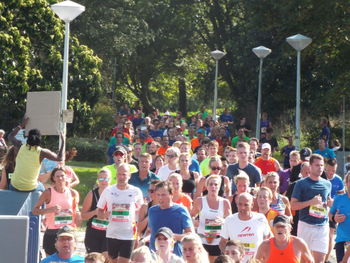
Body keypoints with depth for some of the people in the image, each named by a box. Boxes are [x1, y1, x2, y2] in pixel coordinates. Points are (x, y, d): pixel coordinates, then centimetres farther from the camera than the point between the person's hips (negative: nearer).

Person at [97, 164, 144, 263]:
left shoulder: (136, 192, -2)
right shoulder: (108, 191, 1)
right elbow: (99, 212, 8)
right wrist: (104, 215, -17)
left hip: (128, 235, -2)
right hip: (111, 234, 2)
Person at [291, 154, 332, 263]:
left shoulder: (327, 184, 11)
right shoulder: (301, 183, -1)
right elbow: (293, 205, -5)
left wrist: (327, 203, 4)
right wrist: (311, 202, -16)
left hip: (323, 226, 3)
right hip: (305, 225, -2)